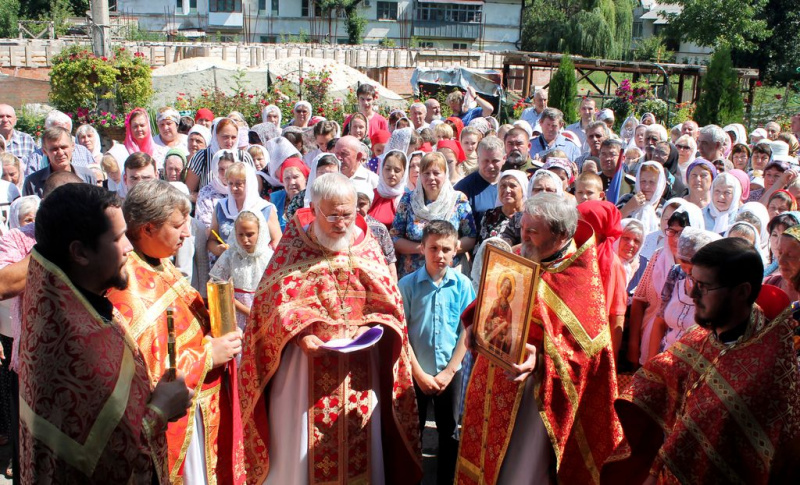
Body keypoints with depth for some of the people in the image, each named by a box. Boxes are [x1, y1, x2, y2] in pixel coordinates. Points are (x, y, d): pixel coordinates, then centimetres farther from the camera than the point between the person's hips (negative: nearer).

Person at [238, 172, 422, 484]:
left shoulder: (366, 245, 3)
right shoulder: (295, 244, -5)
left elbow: (387, 304, 5)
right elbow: (275, 300, -9)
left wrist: (374, 330, -14)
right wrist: (300, 335, -23)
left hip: (359, 362, 3)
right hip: (307, 355, -2)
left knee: (359, 439, 12)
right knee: (300, 440, 7)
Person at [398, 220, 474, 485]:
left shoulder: (463, 285, -7)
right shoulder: (407, 284, -10)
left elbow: (467, 331, -4)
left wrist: (449, 371, -8)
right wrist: (419, 374, -11)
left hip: (451, 372, 1)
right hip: (415, 373, -1)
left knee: (449, 433, 14)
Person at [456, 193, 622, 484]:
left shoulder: (581, 280, -16)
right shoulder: (519, 258, 4)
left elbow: (586, 347, -19)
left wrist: (541, 360, -33)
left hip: (534, 392, -6)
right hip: (494, 383, 7)